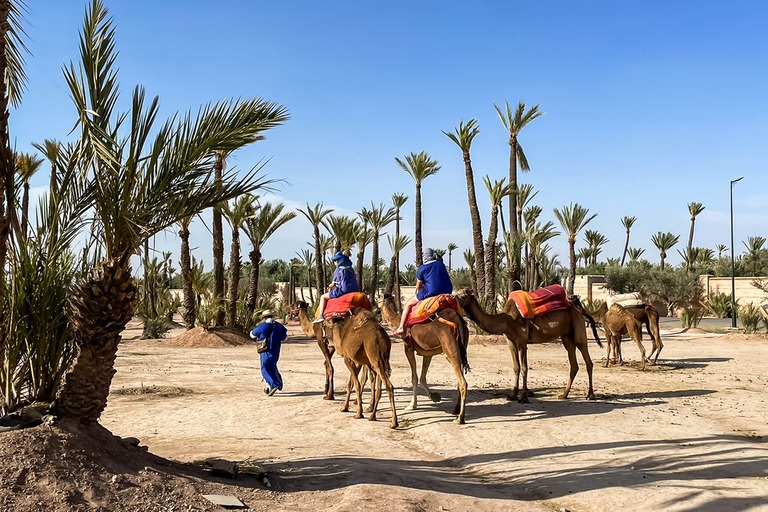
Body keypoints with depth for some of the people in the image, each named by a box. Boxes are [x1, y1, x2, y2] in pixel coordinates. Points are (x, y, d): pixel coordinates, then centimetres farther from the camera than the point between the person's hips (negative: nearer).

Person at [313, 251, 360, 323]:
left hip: (342, 291, -7)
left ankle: (320, 315, -8)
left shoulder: (338, 270, -5)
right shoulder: (350, 269, 13)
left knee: (323, 297, 6)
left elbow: (333, 284, 2)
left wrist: (332, 285, 26)